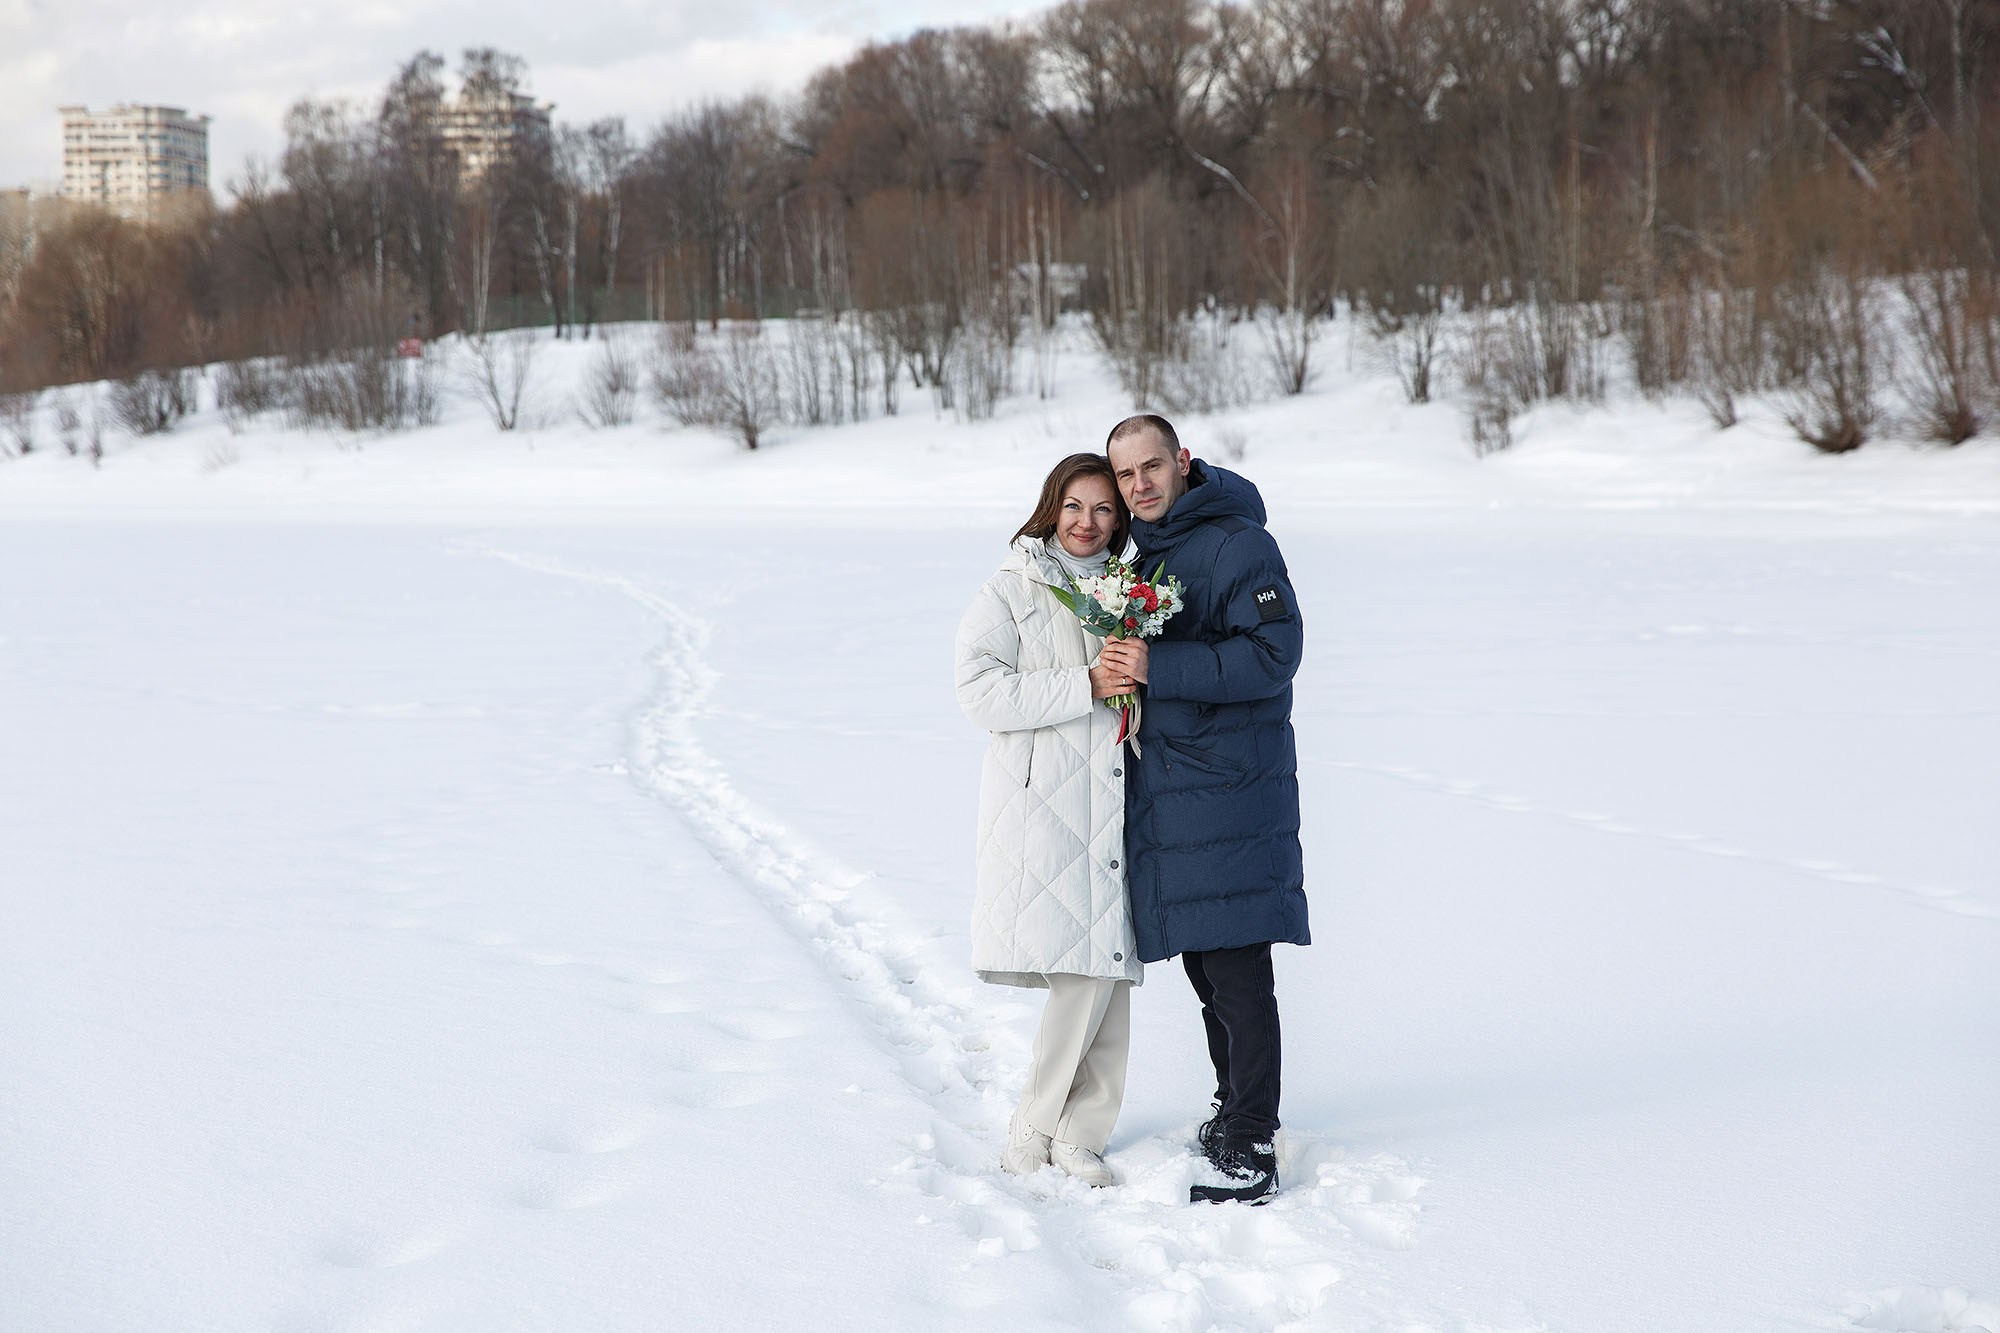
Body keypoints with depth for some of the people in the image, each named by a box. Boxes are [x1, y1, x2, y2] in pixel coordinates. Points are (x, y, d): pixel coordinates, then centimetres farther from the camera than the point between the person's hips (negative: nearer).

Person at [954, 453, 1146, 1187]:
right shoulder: (1011, 591, 1)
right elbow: (981, 690, -10)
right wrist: (1084, 687, -16)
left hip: (1114, 794, 6)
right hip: (1042, 802, -6)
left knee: (1111, 963, 0)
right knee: (1083, 970, -12)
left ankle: (1079, 1136, 9)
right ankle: (1031, 1138, 2)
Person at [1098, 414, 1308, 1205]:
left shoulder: (1238, 545, -11)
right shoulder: (1138, 549, 15)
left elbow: (1272, 653, -20)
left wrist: (1158, 667, -21)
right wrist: (1118, 668, 6)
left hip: (1229, 780, -8)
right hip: (1162, 783, 8)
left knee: (1237, 967, -10)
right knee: (1202, 961, 15)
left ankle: (1251, 1148, -8)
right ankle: (1234, 1110, 27)